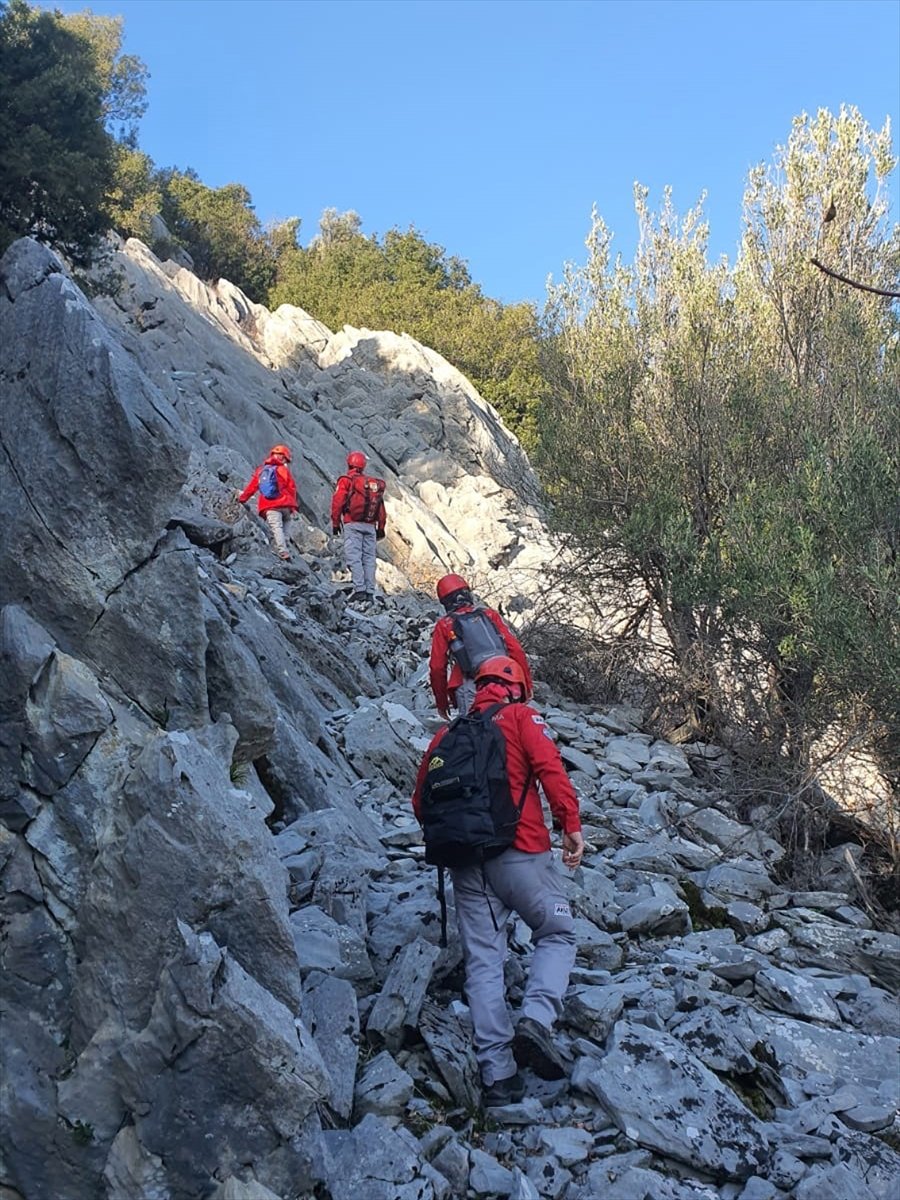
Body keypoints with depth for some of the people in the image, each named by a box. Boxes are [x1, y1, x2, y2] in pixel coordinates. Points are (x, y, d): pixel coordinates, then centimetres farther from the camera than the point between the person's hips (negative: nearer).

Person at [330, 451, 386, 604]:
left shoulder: (346, 480, 0)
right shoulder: (375, 483, 16)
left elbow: (337, 503, -6)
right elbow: (381, 507, 15)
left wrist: (335, 523, 0)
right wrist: (381, 528, 18)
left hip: (353, 524, -5)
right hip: (370, 526, 5)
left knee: (354, 557, -7)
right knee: (369, 558, 5)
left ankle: (359, 590, -17)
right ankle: (370, 592, 2)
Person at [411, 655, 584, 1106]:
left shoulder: (448, 733, 20)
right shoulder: (521, 717, 7)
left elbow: (421, 801, 19)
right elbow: (550, 768, -10)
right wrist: (571, 825, -9)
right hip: (520, 850, -4)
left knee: (482, 961, 5)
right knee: (557, 934, 12)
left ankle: (497, 1074, 0)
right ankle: (535, 1020, -12)